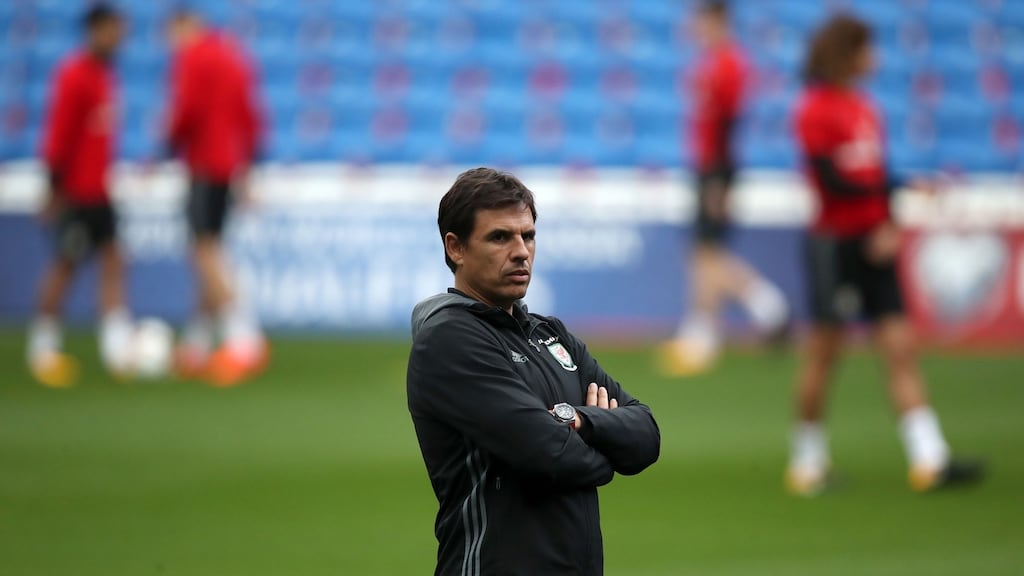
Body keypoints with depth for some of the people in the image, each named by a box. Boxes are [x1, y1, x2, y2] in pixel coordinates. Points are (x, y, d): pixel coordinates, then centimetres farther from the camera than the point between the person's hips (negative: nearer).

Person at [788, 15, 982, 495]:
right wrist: (905, 187, -19)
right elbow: (832, 182, -17)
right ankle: (807, 463, 13)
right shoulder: (816, 110, -10)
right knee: (822, 355, 1)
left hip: (873, 245, 7)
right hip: (835, 243, -7)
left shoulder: (862, 107, 13)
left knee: (901, 348, 0)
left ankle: (930, 460, -5)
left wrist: (887, 227, 0)